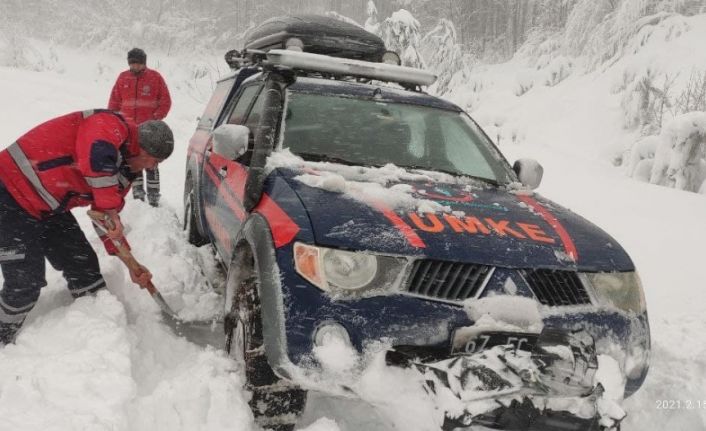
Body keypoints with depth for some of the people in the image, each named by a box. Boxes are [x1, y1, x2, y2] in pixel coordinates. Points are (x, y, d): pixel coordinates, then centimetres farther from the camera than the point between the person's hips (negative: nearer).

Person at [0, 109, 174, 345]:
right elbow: (96, 157, -41)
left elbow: (106, 218, 13)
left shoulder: (125, 169, 7)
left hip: (47, 208, 9)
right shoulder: (110, 125, -19)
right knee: (26, 281, -10)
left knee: (83, 265, 9)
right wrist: (110, 208, -38)